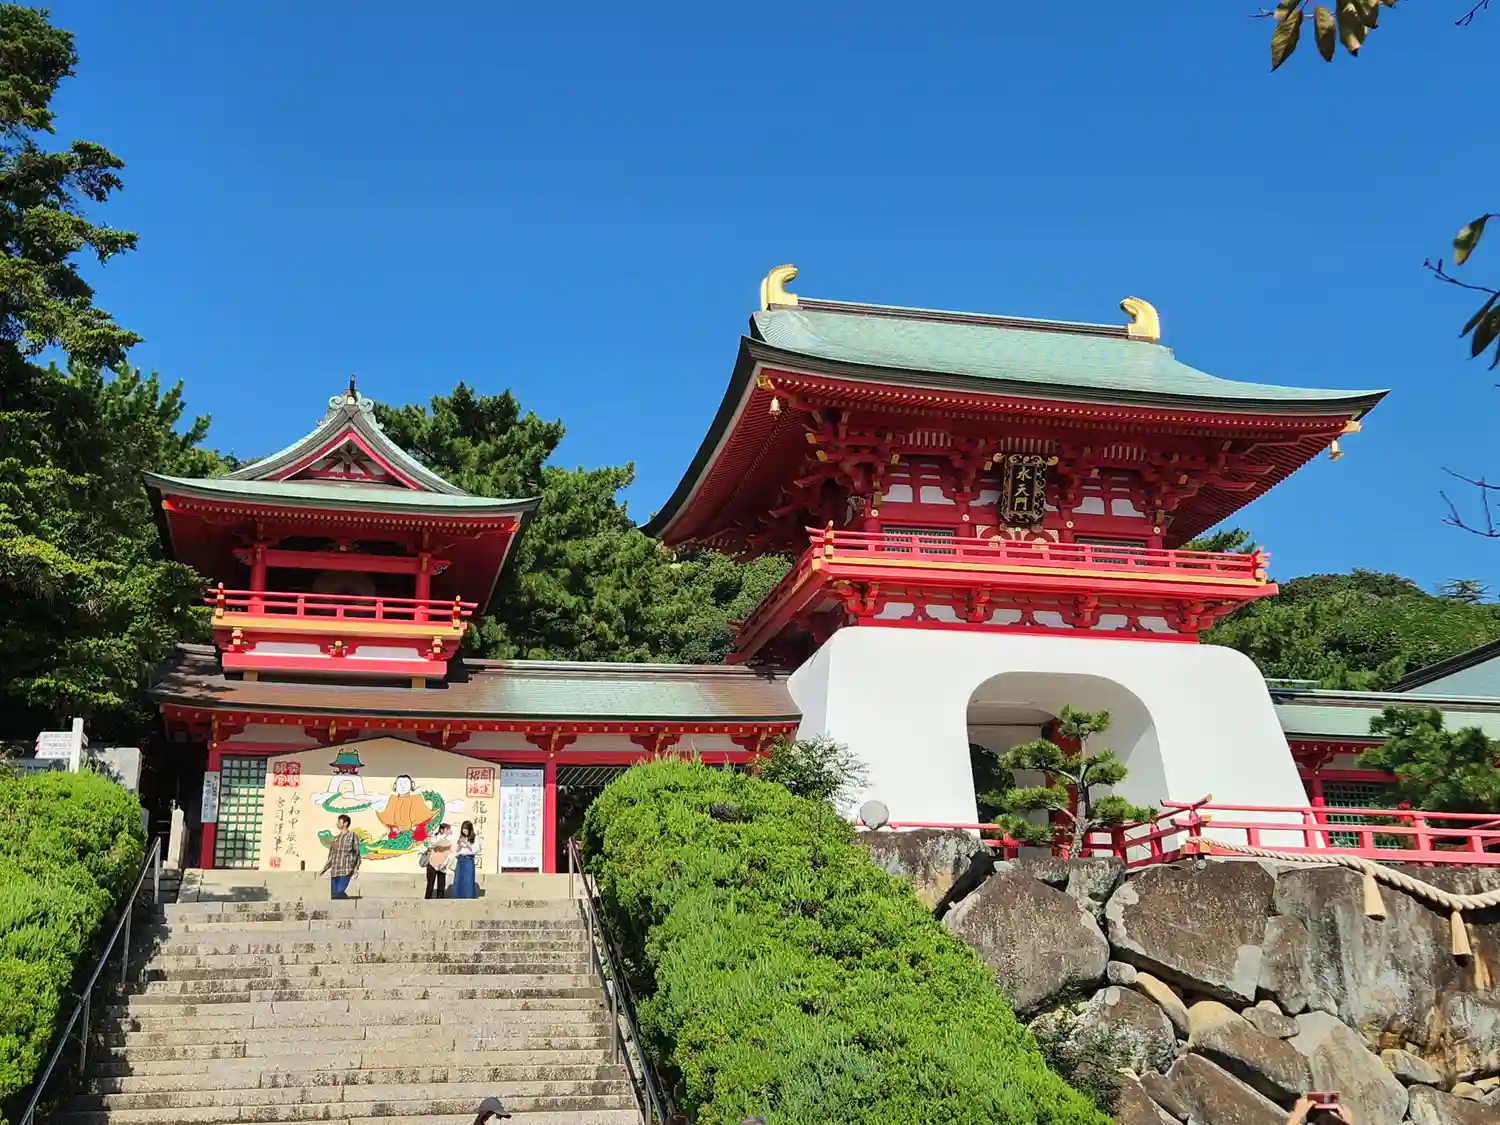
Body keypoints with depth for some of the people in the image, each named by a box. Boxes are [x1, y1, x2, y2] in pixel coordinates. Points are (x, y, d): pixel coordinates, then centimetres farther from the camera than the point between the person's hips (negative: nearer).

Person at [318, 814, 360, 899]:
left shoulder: (352, 836, 2)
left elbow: (356, 854, -1)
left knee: (339, 893, -21)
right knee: (334, 894, 0)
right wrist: (323, 870, 15)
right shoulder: (335, 839, 17)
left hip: (346, 871, -6)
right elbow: (331, 857, 21)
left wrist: (356, 869, -12)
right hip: (334, 871, 6)